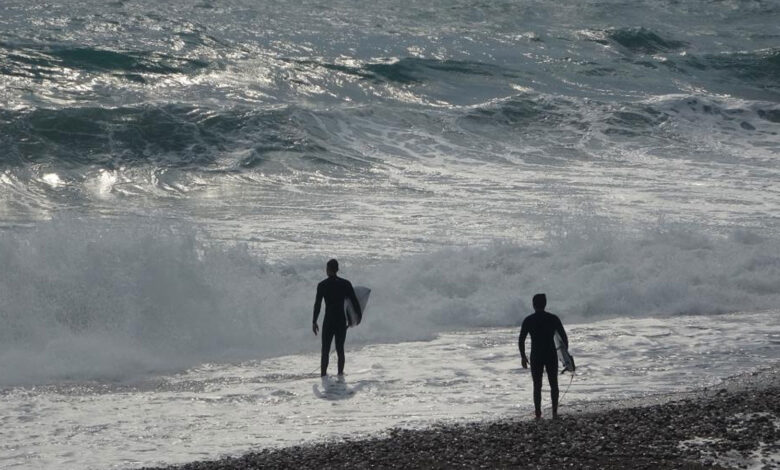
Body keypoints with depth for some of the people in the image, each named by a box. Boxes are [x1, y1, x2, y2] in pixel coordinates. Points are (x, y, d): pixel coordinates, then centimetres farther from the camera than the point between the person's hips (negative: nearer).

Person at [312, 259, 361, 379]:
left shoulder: (322, 285, -6)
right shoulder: (346, 284, -3)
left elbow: (317, 305, -5)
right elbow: (354, 301, 1)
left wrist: (314, 322, 1)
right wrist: (359, 314, 16)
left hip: (328, 320, -1)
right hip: (342, 320, 1)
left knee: (325, 349, 7)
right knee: (340, 348, 12)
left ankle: (323, 372, 1)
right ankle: (340, 372, 10)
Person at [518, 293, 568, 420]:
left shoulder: (528, 320, -2)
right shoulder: (553, 319, 0)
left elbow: (521, 340, -4)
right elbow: (564, 337, 1)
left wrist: (523, 356, 6)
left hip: (536, 356, 0)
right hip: (551, 356, 0)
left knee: (537, 386, 6)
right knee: (553, 385, 11)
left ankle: (538, 414, 1)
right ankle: (554, 412, 3)